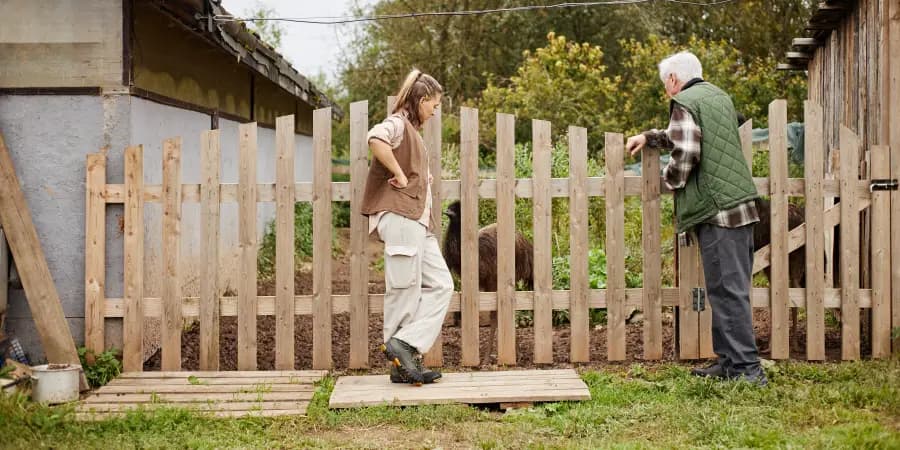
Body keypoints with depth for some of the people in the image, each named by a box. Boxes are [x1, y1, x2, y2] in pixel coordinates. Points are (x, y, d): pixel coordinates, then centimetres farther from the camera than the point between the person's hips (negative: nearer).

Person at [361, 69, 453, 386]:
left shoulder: (412, 131, 25)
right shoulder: (397, 123, -4)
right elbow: (375, 139, -27)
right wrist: (399, 175, -19)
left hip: (418, 221, 10)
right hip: (400, 217, -10)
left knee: (441, 285, 5)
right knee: (405, 291, -7)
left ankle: (404, 347, 2)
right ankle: (401, 365, -2)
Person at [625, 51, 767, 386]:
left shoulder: (684, 103, -6)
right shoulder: (718, 96, 22)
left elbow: (685, 153, -18)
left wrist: (670, 178, 2)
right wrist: (648, 138, 43)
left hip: (717, 210, -9)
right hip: (742, 206, 9)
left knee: (728, 291, -7)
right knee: (732, 289, 12)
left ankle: (747, 368, -7)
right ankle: (730, 361, 18)